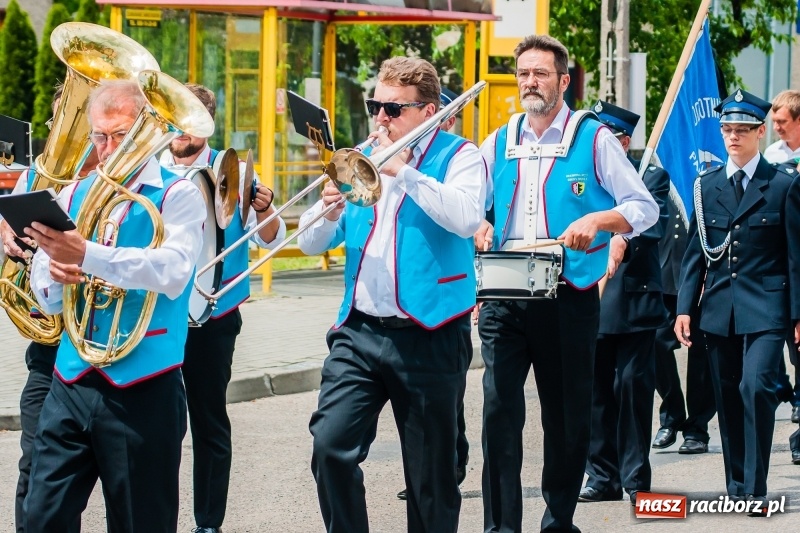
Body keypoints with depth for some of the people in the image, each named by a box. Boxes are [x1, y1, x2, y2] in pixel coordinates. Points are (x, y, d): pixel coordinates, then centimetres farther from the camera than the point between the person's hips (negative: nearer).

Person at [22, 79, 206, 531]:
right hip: (71, 384, 4)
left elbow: (173, 272, -21)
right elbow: (44, 296, 11)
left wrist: (86, 255, -32)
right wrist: (56, 277, -14)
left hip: (144, 390, -4)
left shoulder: (177, 196, -2)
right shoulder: (74, 196, 13)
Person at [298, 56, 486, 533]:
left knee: (431, 471, 3)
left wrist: (403, 171, -19)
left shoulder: (458, 157, 0)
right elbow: (312, 243, 14)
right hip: (359, 329, 4)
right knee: (331, 445, -12)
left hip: (429, 336, -4)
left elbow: (466, 218, -22)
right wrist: (329, 212, -8)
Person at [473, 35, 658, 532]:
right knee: (500, 408, -10)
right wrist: (478, 227, -2)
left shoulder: (593, 140, 2)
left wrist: (598, 220, -19)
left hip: (569, 298, -2)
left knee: (568, 415, 5)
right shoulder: (498, 145, 12)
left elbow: (645, 207, -1)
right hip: (504, 298, 2)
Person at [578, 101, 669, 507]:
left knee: (633, 386, -4)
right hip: (587, 301, 4)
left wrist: (623, 240, -33)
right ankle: (602, 477, 12)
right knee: (596, 389, 5)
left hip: (633, 298, -4)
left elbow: (654, 223, -14)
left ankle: (636, 480, 2)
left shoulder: (651, 178, 2)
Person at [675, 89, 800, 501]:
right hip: (719, 309, 4)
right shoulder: (706, 185, 10)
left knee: (756, 386, -19)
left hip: (765, 309, -4)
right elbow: (695, 252, 11)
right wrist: (685, 307, 3)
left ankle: (754, 488, -13)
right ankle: (736, 487, 16)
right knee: (728, 399, 7)